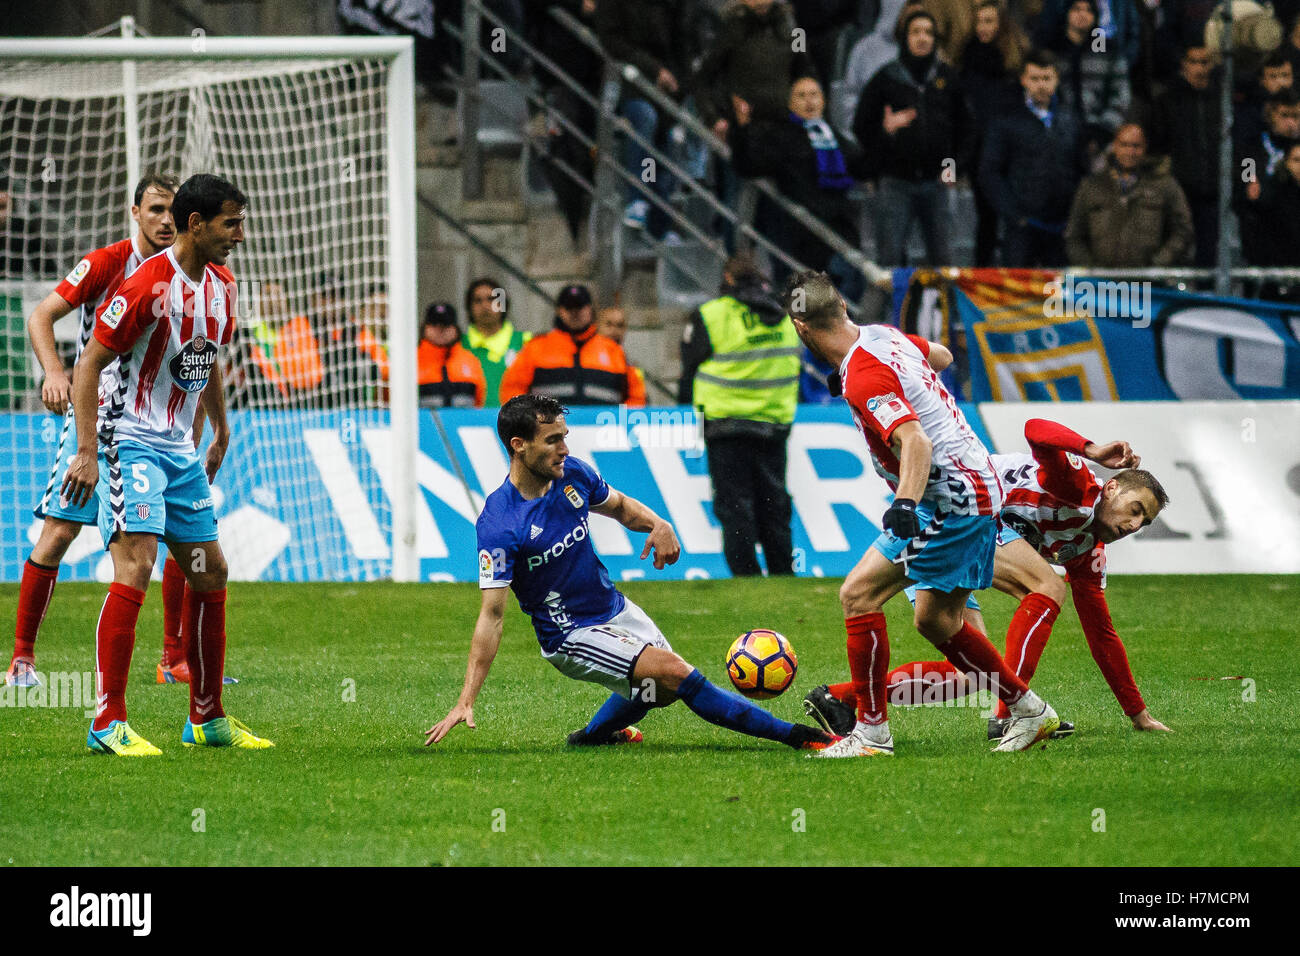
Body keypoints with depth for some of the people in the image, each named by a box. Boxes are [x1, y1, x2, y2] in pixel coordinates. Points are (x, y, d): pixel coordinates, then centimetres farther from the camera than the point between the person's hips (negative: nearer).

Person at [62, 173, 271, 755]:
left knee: (210, 575, 12)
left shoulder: (221, 285, 8)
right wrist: (87, 453, -21)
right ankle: (108, 723, -21)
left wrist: (220, 432, 26)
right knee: (136, 566, -20)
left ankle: (207, 719, 23)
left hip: (180, 447, 9)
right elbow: (88, 364, -16)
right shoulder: (149, 284, -18)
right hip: (130, 440, -9)